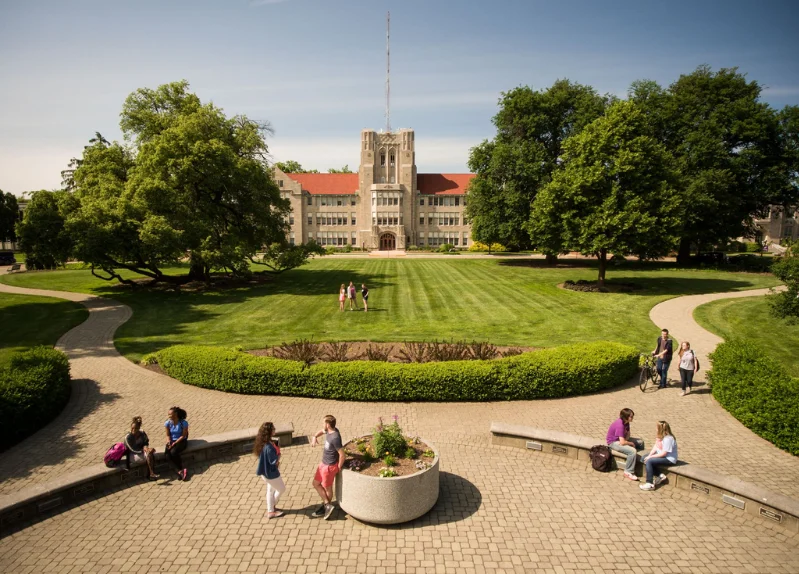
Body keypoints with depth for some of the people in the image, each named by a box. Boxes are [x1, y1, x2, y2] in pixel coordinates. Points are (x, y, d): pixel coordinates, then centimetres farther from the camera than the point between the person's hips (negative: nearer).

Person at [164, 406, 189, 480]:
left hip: (181, 441, -4)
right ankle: (181, 470, -15)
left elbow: (183, 436, -13)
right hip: (171, 441, 4)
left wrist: (175, 443, -21)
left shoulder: (184, 423, -16)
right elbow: (168, 435, 2)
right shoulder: (167, 423, -4)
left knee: (173, 452, -32)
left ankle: (180, 471, -15)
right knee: (168, 455, -25)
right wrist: (168, 441, -18)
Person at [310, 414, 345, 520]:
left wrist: (339, 467, -14)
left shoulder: (335, 437, -31)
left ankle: (326, 507, 31)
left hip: (329, 466, -10)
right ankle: (327, 505, 30)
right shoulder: (329, 431, -4)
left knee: (327, 488, 10)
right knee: (316, 483, 19)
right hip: (323, 463, 10)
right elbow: (322, 431, 19)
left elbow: (342, 454, -29)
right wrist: (315, 437, -2)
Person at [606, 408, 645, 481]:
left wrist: (626, 440, -14)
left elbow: (628, 434, 8)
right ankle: (628, 472, -16)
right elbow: (622, 442, -32)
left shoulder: (626, 422, -5)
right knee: (633, 451, -28)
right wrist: (631, 443, -13)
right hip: (613, 442, -10)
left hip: (621, 439, 10)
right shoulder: (620, 425, -31)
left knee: (640, 442, 13)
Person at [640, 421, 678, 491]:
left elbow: (663, 453, -24)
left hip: (669, 459, -10)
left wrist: (651, 457, -19)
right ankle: (659, 476, 0)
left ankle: (650, 484, -19)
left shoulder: (668, 438, -24)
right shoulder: (661, 436, 6)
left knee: (649, 461, -25)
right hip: (661, 455, 10)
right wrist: (649, 455, -9)